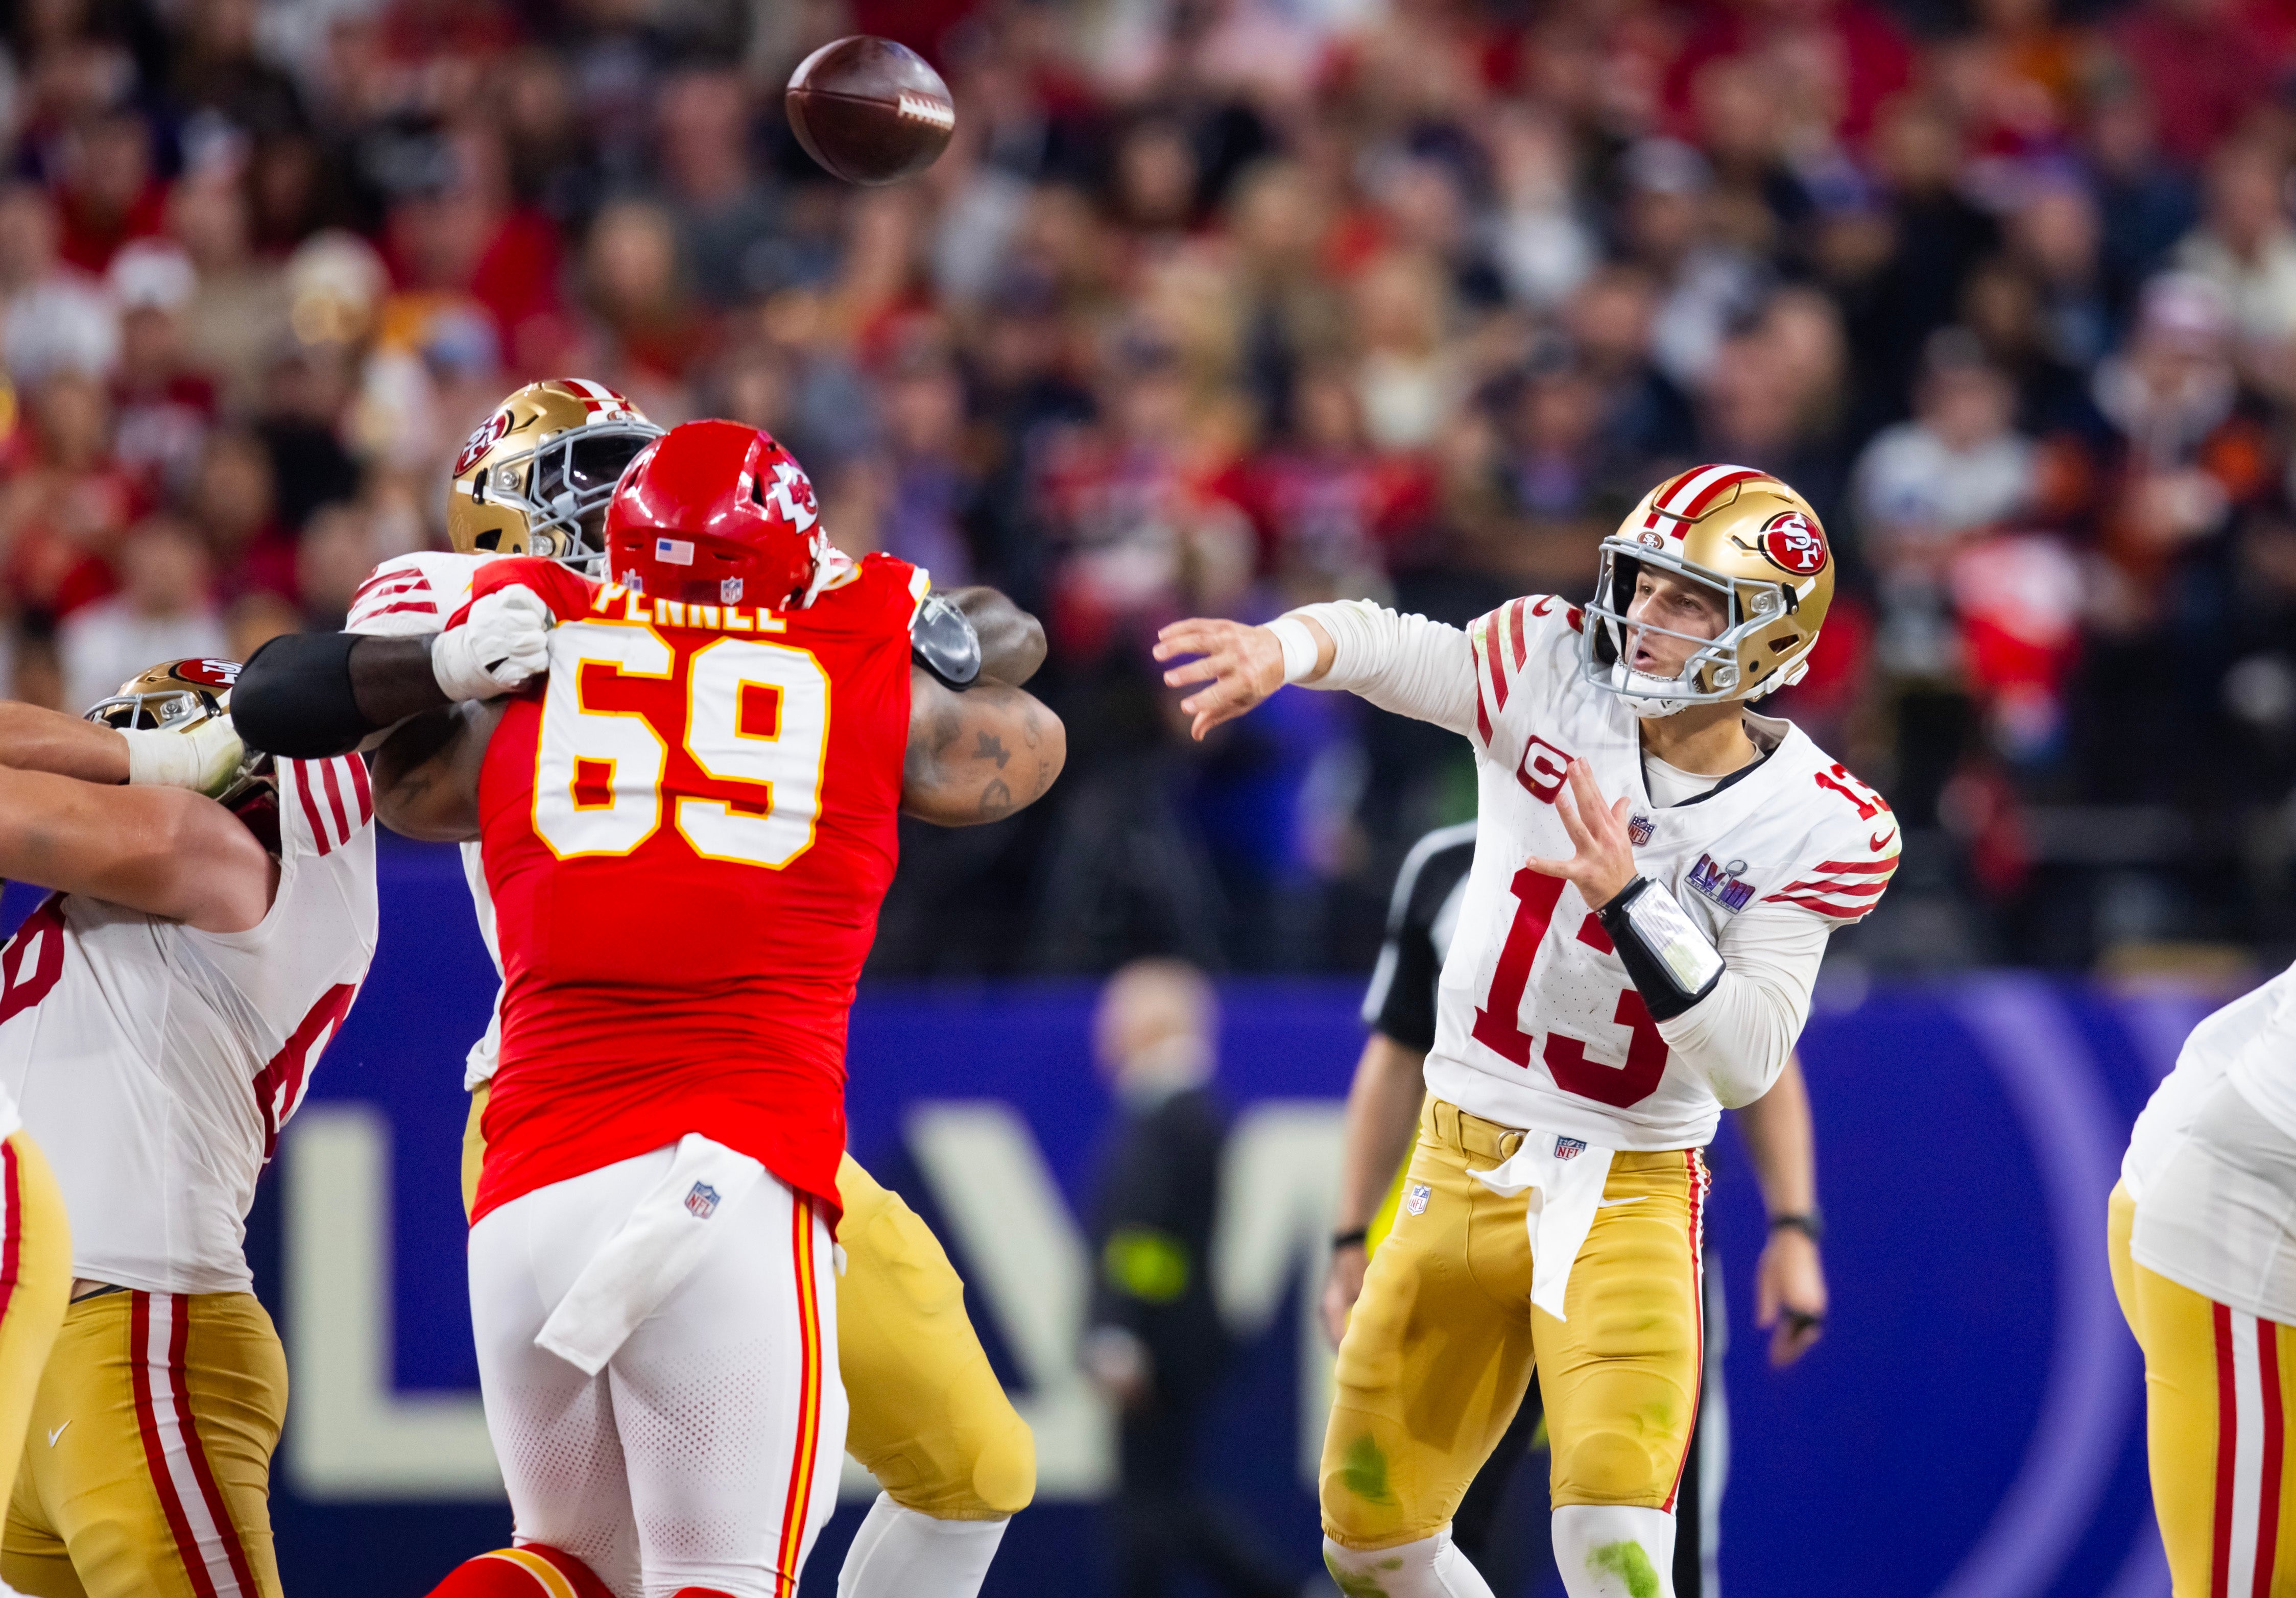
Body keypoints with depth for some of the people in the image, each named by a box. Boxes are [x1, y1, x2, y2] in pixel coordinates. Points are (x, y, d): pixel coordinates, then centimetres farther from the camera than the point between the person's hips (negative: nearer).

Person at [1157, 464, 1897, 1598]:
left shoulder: (1809, 830, -11)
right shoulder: (1555, 676, -6)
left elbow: (1746, 1064, -17)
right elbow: (1384, 646, -24)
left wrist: (1630, 899, -27)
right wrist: (1281, 649, -47)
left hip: (1626, 1193, -3)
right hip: (1461, 1166, 3)